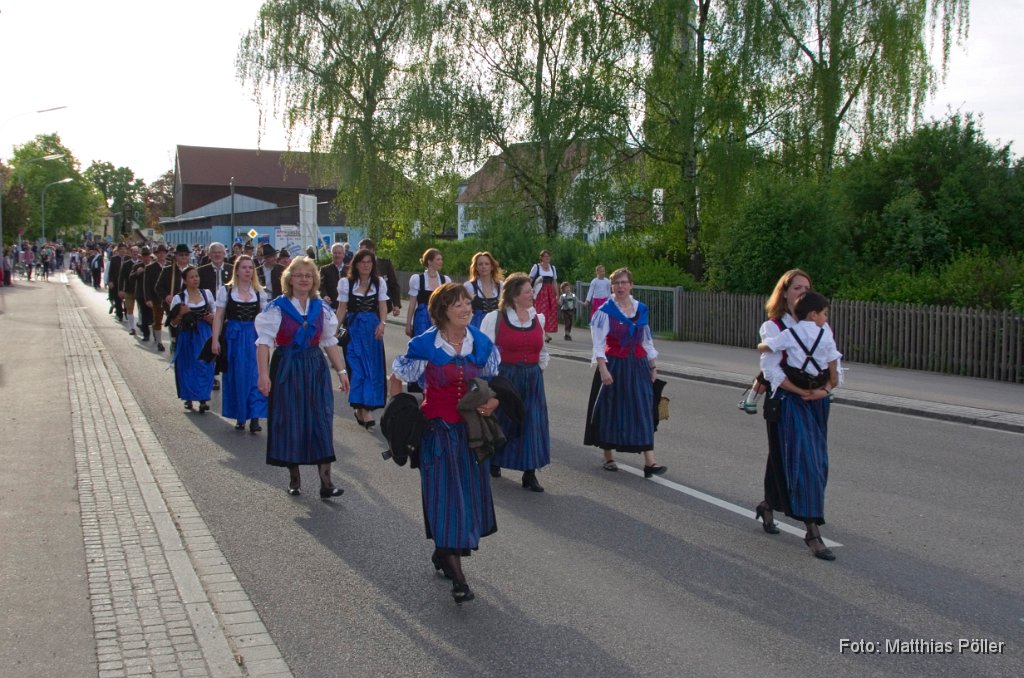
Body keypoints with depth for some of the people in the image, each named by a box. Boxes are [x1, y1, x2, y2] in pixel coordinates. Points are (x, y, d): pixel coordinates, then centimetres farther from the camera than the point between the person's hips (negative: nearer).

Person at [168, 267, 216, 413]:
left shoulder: (207, 293, 4)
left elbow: (214, 313, 18)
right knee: (188, 367, 7)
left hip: (204, 335, 1)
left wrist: (212, 317, -4)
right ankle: (189, 399, 23)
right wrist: (181, 314, -18)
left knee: (205, 366, -5)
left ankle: (203, 399, 0)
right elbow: (173, 323, 0)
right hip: (187, 336, -1)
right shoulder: (178, 298, -4)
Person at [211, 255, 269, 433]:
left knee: (255, 376, -5)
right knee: (235, 376, 4)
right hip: (233, 337, -1)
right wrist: (215, 339, -6)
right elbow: (218, 317, 0)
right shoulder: (226, 290, 1)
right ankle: (240, 416, 16)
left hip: (254, 337, 1)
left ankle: (255, 417, -4)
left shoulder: (259, 292, 5)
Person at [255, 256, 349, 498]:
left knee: (322, 422, -4)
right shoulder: (277, 308, -6)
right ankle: (294, 477, 22)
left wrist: (341, 370, 7)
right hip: (287, 369, -3)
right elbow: (264, 342, -11)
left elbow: (330, 342, 12)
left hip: (315, 369, 3)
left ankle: (326, 482, -2)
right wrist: (263, 374, -20)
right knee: (290, 422, 4)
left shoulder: (321, 308, 6)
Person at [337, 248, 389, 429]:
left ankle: (363, 408, 13)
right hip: (353, 328, -1)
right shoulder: (346, 283, 1)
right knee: (356, 367, -5)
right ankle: (364, 410, -4)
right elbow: (342, 308, 3)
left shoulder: (379, 283, 3)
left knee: (373, 367, 1)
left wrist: (382, 323, -16)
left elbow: (383, 306, 1)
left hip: (372, 328, 1)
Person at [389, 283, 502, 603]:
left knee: (469, 490, 11)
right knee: (447, 493, -6)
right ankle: (457, 577, -2)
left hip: (471, 427, 5)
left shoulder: (481, 343, 0)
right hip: (438, 428, -5)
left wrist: (494, 402, -7)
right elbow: (397, 378, 1)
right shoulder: (425, 344, -11)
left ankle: (443, 553, 35)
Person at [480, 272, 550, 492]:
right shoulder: (495, 318, -8)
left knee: (532, 423, 0)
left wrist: (539, 369, 11)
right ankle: (493, 461, 33)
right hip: (503, 377, -4)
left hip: (532, 379, 4)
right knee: (500, 420, 9)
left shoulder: (538, 318, 7)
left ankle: (530, 473, 7)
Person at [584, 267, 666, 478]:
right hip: (614, 366, -4)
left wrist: (652, 366, 14)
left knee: (643, 410, -2)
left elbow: (647, 340, 14)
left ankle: (649, 462, -5)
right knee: (611, 410, 5)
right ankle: (608, 457, 22)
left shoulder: (641, 309, 6)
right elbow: (598, 343, -12)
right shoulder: (605, 311, -8)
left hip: (638, 366, 4)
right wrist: (603, 369, -19)